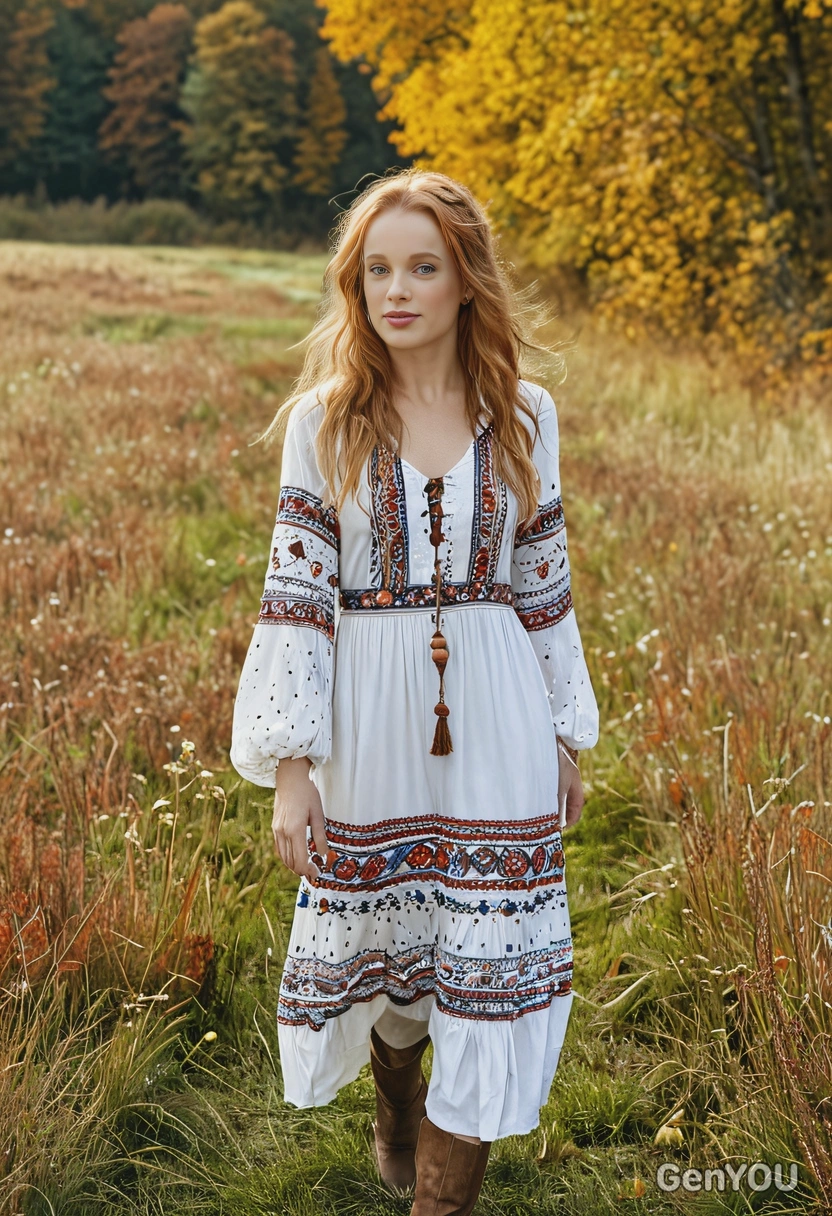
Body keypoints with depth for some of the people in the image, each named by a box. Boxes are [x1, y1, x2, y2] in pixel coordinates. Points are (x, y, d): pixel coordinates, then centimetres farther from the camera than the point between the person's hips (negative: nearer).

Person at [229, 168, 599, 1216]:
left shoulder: (524, 414, 0)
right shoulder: (325, 417, -4)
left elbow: (543, 580, 8)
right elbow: (295, 590, -5)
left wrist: (567, 740, 10)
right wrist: (290, 766, -10)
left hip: (496, 733, 1)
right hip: (373, 730, 0)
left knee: (488, 959, 0)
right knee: (381, 939, 15)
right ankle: (397, 1117, 46)